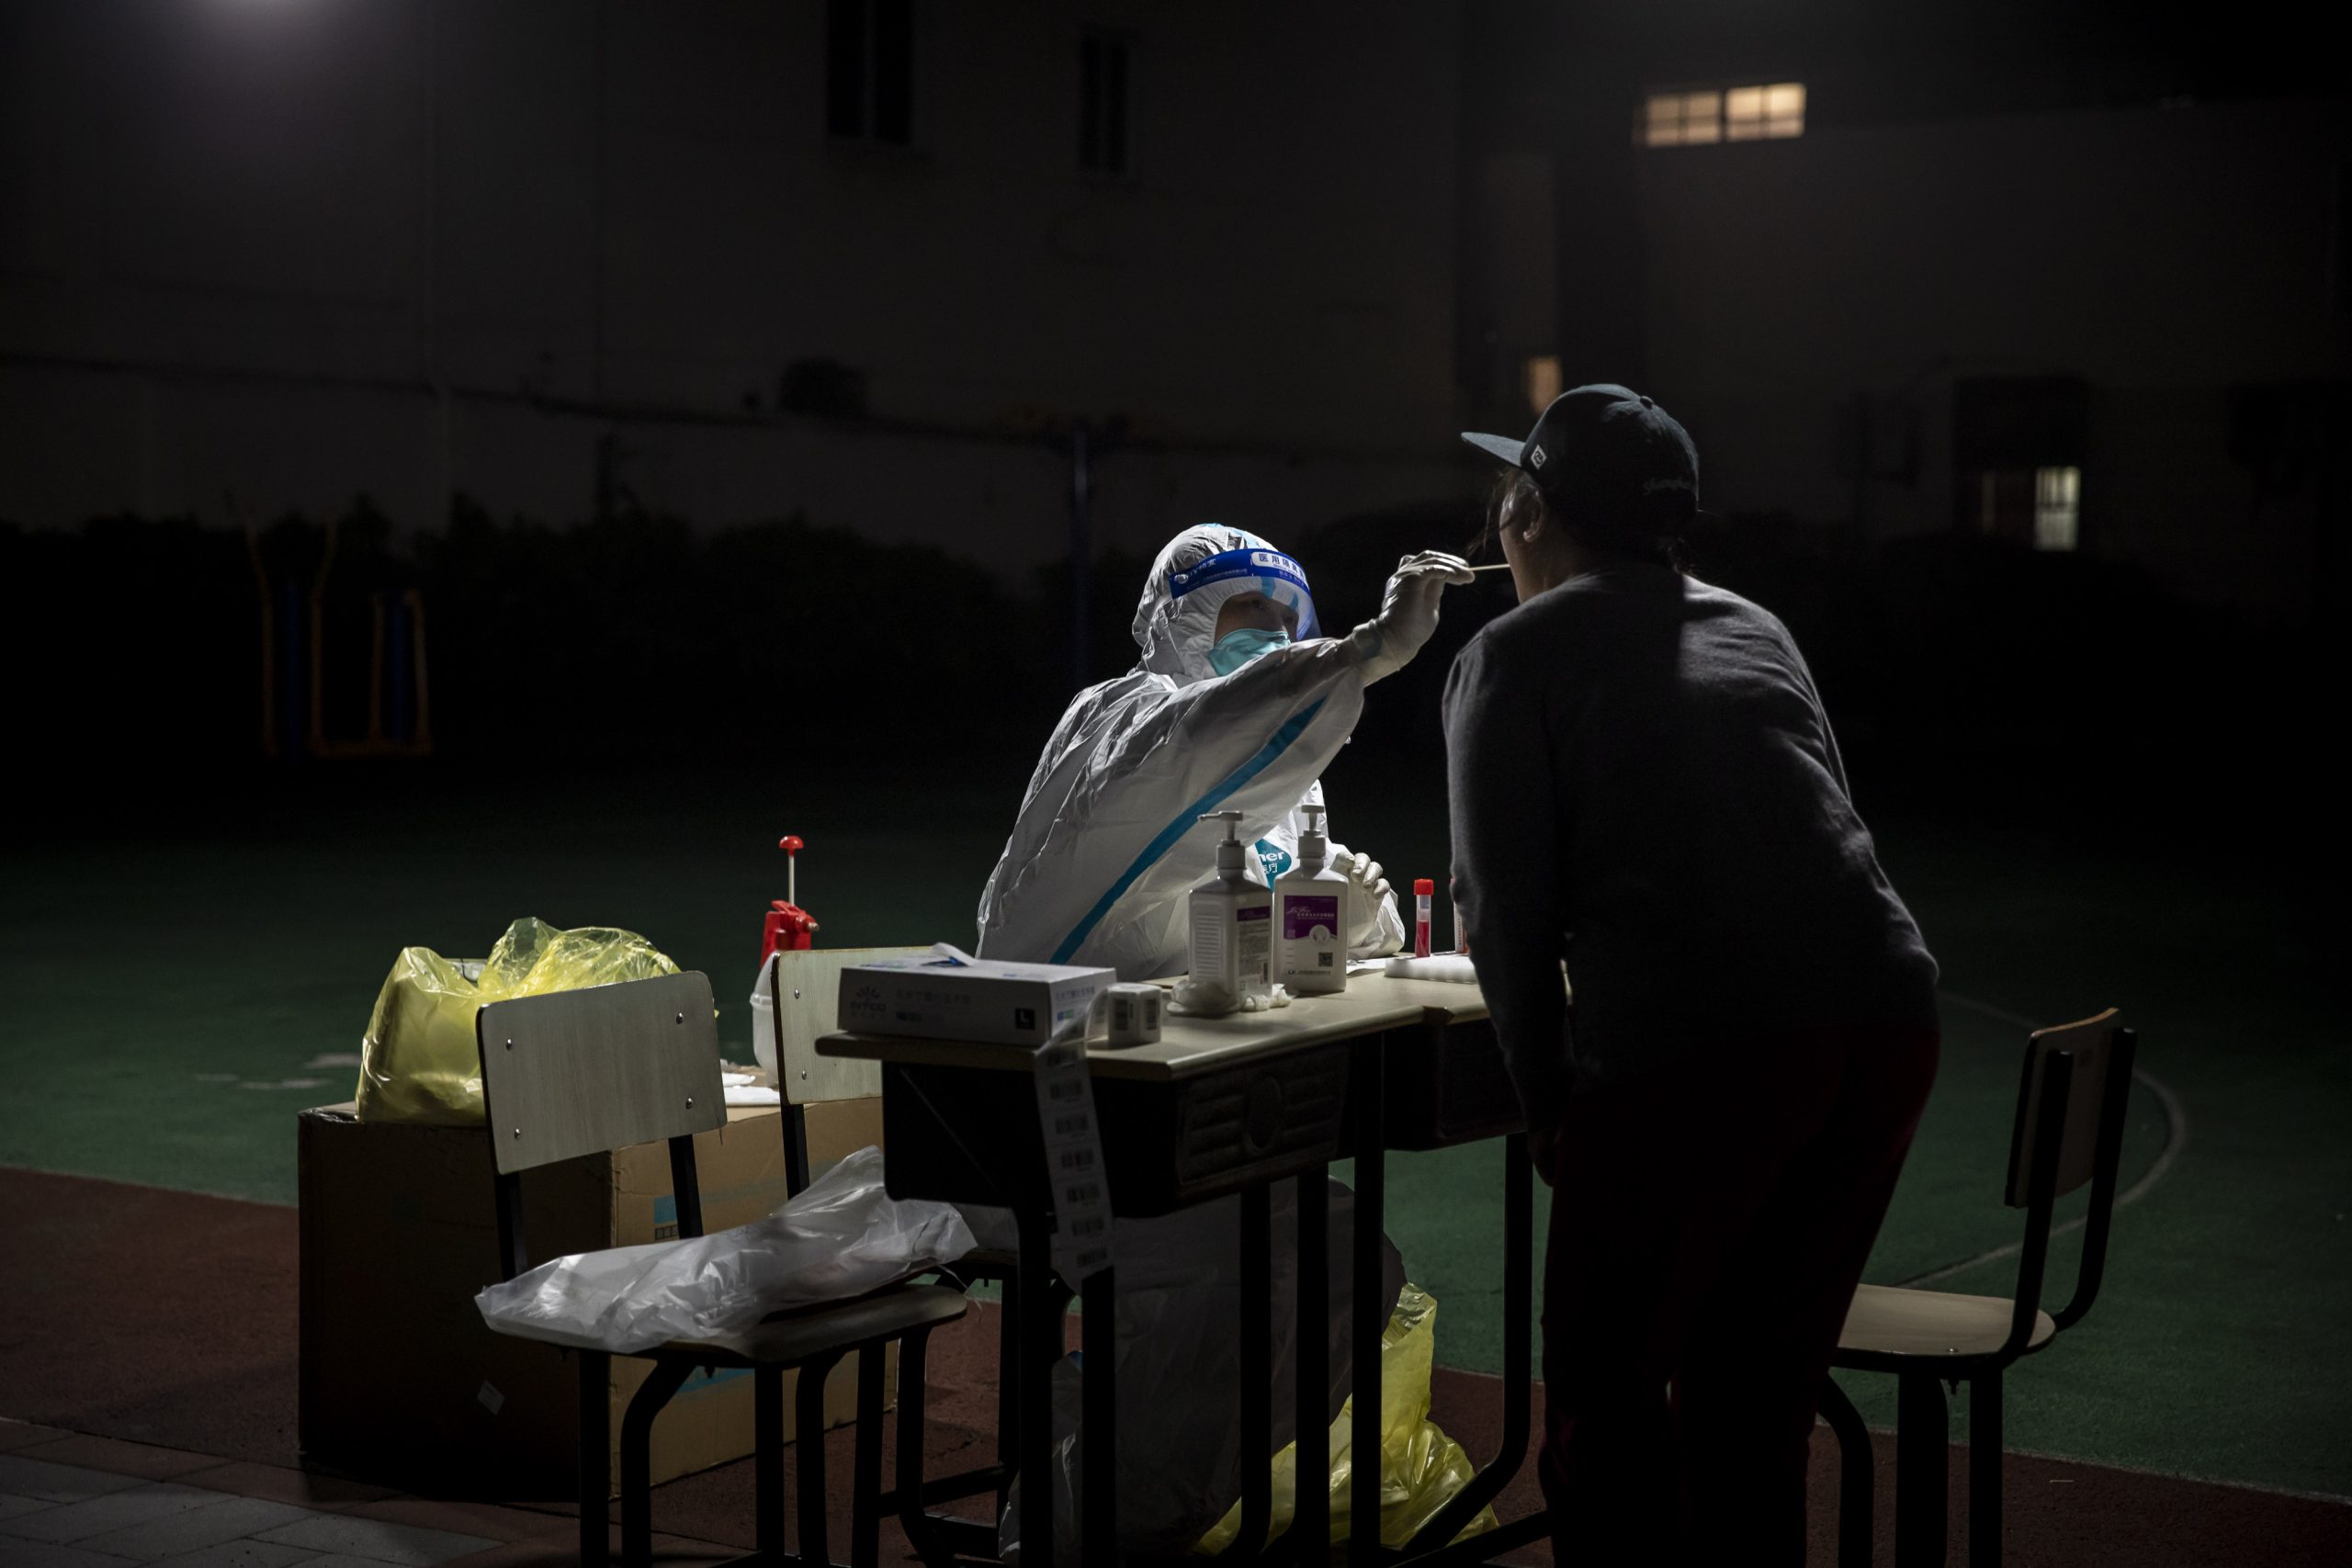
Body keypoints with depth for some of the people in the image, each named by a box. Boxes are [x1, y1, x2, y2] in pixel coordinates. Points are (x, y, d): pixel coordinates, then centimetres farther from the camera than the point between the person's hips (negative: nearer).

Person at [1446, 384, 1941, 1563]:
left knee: (1606, 1398, 10)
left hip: (1689, 1044, -6)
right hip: (1883, 1018, 6)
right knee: (1754, 1388, 20)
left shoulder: (1511, 658, 8)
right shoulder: (1754, 628, 25)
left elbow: (1510, 910, 3)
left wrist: (1548, 1107, 14)